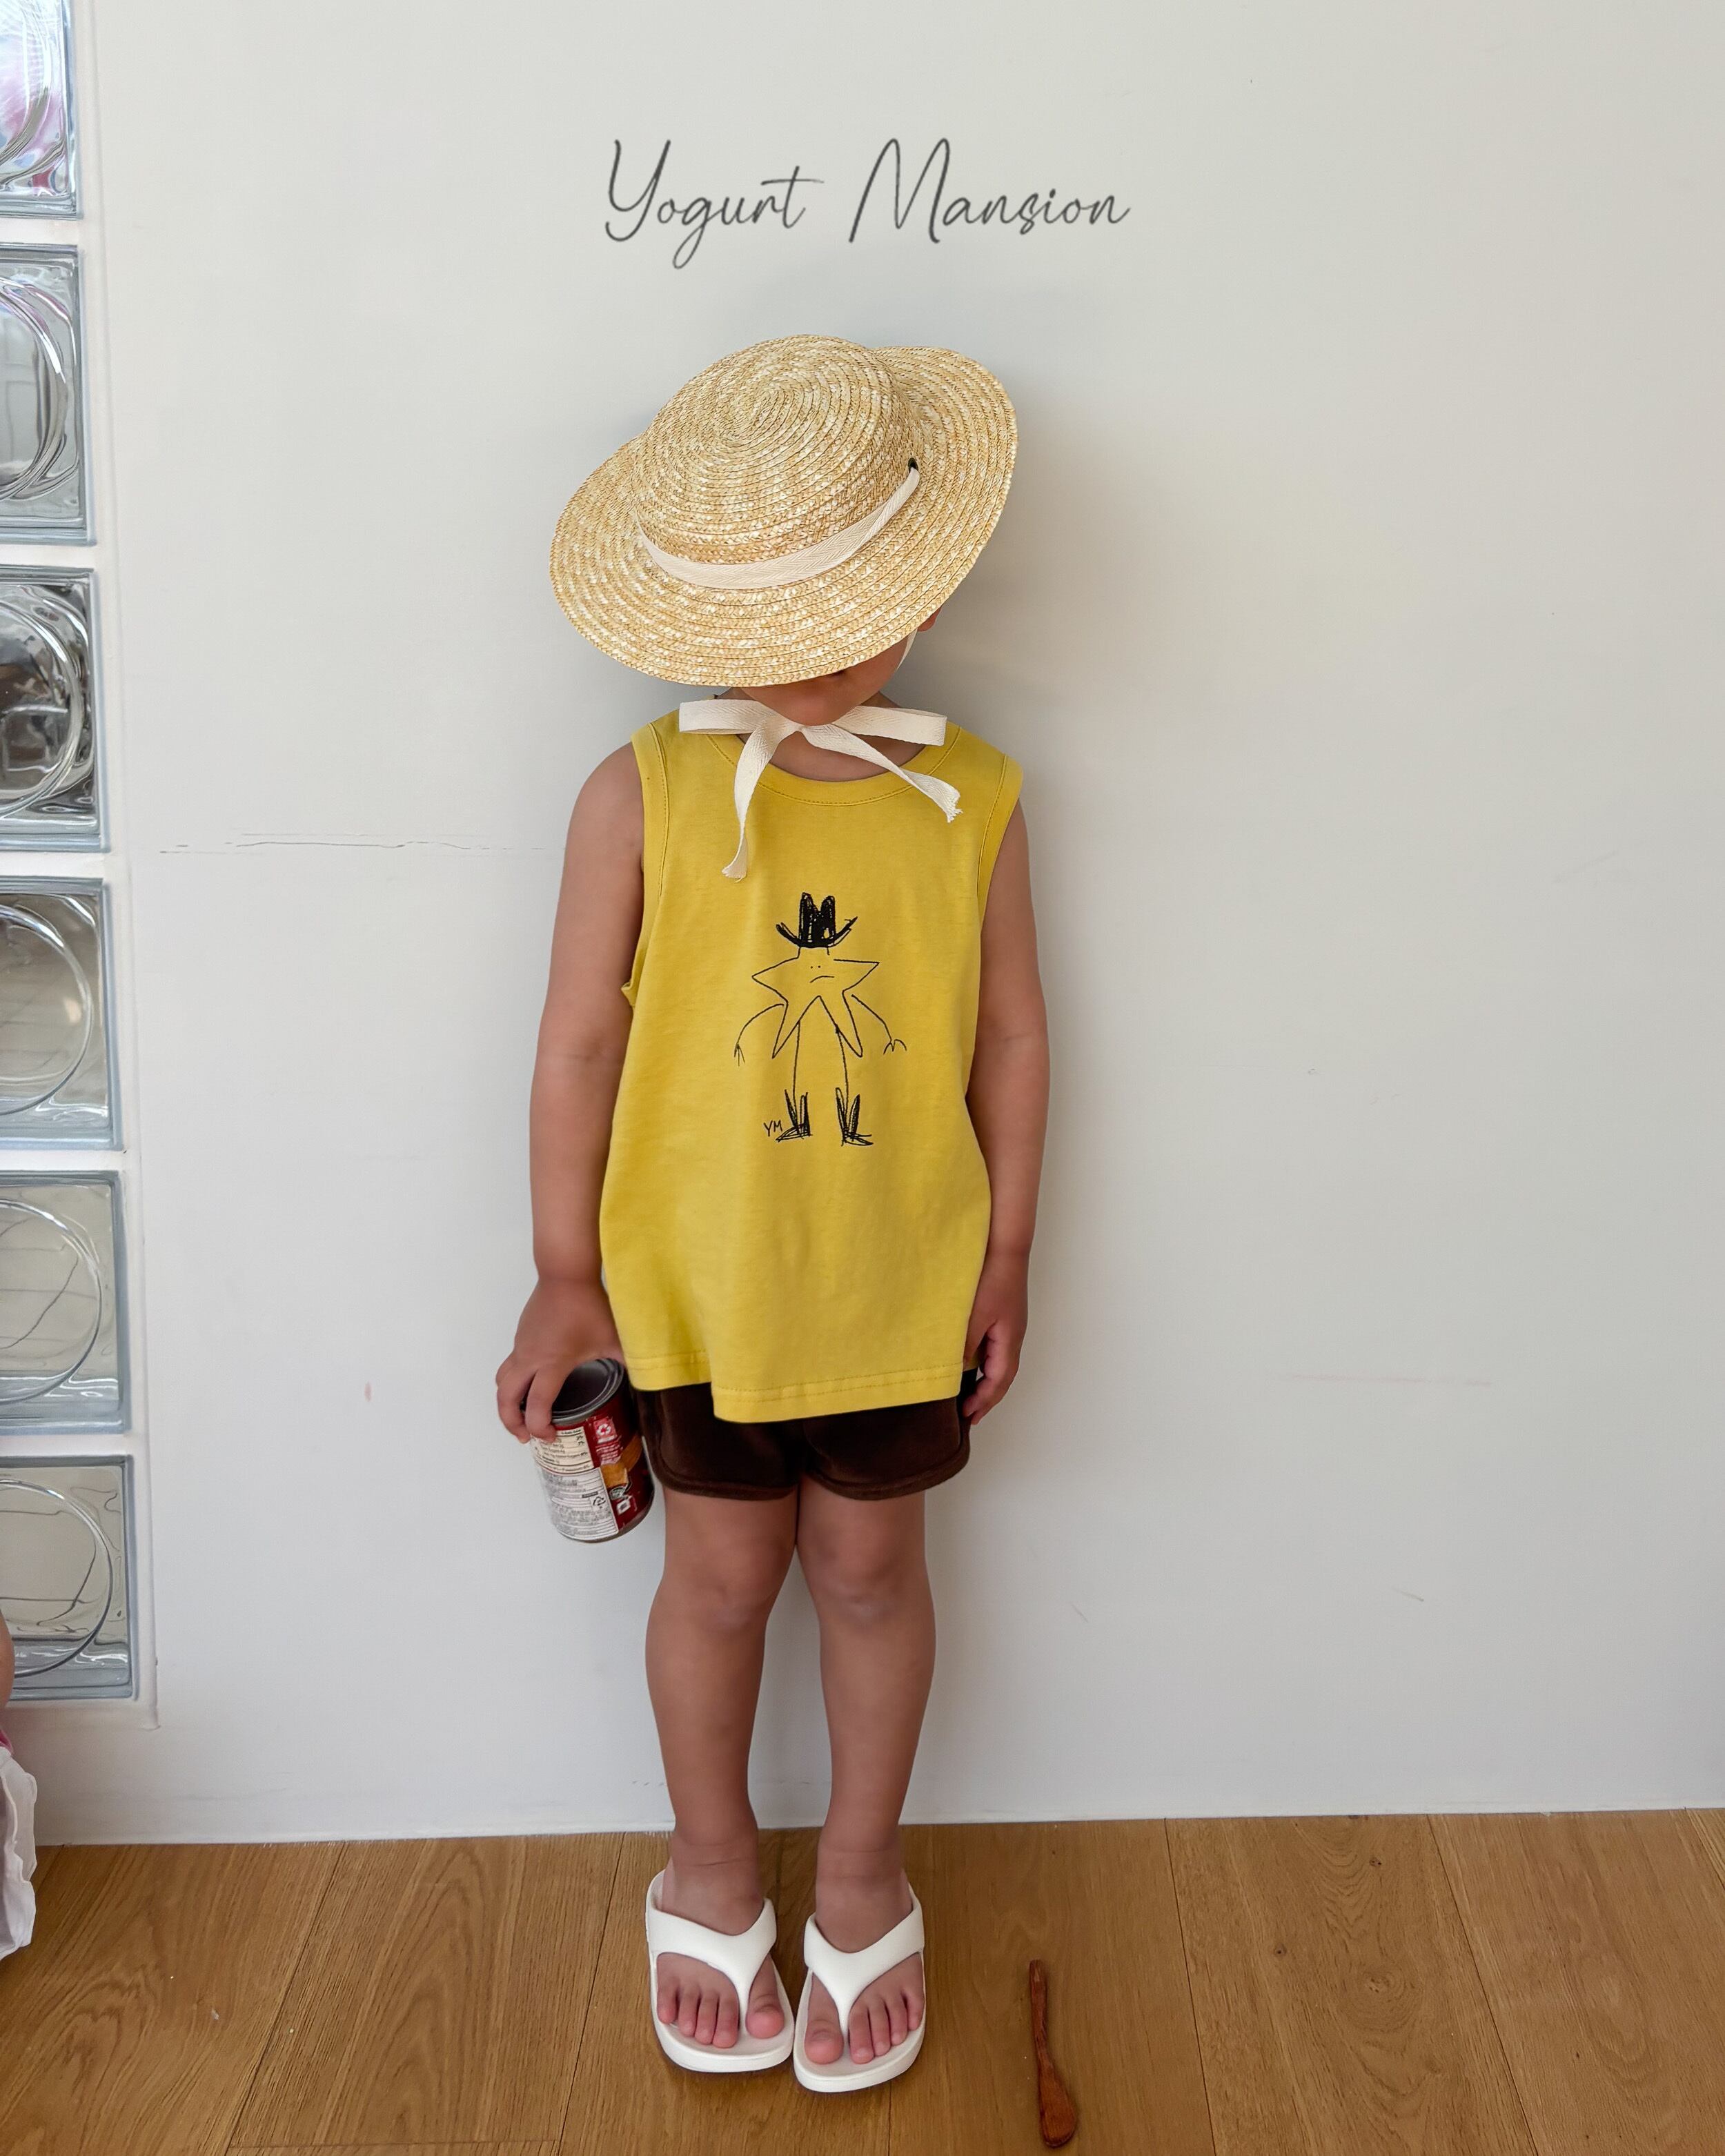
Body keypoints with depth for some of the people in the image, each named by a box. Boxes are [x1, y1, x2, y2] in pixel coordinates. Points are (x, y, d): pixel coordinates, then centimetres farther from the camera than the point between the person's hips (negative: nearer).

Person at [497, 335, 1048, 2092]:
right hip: (700, 1284, -1)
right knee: (723, 1574, 15)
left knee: (869, 1566, 16)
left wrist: (1005, 1256, 4)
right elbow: (581, 1039, -7)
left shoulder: (971, 798, -8)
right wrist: (565, 1274, -3)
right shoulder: (642, 797, -13)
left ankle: (860, 1882, 40)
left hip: (897, 1283, 1)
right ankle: (712, 1873, 42)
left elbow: (1009, 1033, 1)